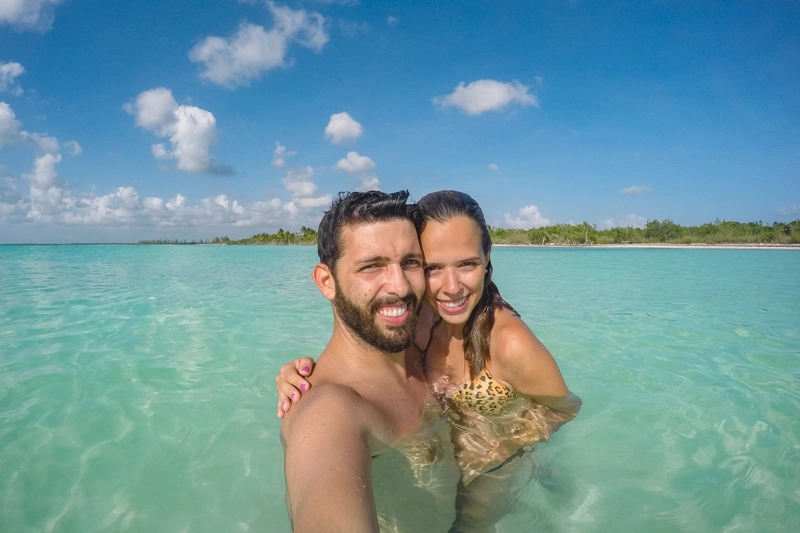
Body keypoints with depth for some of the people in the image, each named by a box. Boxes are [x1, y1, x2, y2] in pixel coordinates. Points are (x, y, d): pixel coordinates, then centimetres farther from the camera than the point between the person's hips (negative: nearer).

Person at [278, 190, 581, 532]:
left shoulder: (510, 343, -33)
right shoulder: (422, 318, -18)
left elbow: (565, 409, -16)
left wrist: (499, 449, -27)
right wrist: (308, 374, -29)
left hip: (499, 470, -4)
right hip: (443, 457, 4)